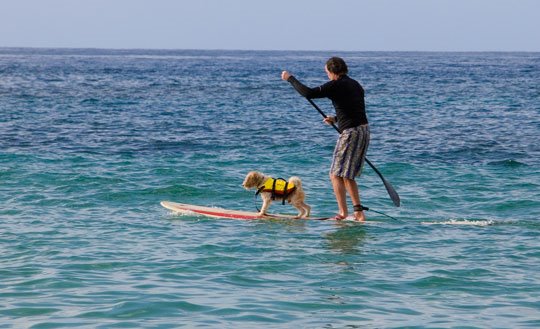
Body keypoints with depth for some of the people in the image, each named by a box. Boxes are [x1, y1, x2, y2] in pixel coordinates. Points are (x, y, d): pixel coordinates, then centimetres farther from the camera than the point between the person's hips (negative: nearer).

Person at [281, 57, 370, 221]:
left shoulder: (336, 85, -10)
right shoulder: (355, 85, 16)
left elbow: (308, 93, -14)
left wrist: (290, 78, -3)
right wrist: (336, 119, 23)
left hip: (351, 133, -9)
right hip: (364, 130, 9)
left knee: (336, 175, -2)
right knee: (347, 175, 16)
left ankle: (343, 213, -6)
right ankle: (359, 212, 13)